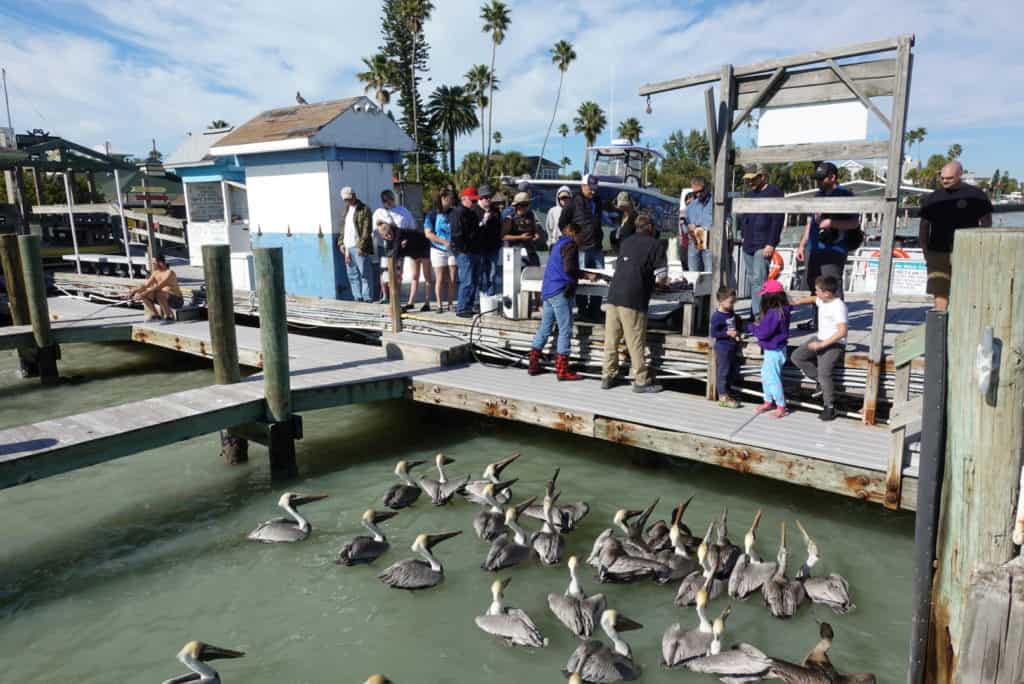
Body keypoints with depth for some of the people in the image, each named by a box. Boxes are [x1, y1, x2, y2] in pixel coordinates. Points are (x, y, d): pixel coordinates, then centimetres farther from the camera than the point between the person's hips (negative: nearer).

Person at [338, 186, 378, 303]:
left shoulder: (364, 209, -5)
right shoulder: (347, 209, 20)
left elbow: (367, 230, -12)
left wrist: (362, 246, -17)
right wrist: (341, 243, 12)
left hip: (359, 247, -8)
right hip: (347, 247, 8)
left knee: (365, 273, -5)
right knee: (352, 274, 9)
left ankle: (367, 297, -1)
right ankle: (357, 296, 15)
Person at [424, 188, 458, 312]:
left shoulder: (453, 214, 7)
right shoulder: (433, 215, -1)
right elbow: (428, 234, -7)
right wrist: (444, 242, -16)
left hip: (453, 249, 2)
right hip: (438, 250, -2)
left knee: (452, 279, 0)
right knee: (440, 279, -2)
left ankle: (451, 303, 8)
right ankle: (439, 304, 5)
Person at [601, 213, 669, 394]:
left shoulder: (626, 242, 17)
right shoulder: (656, 244, -1)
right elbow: (661, 278, -6)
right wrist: (664, 280, 17)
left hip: (613, 296, 6)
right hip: (633, 300, -6)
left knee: (611, 340, 11)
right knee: (636, 343, 2)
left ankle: (607, 377, 18)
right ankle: (641, 382, 10)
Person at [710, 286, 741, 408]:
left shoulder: (732, 313, 6)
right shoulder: (717, 316, -17)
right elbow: (714, 333, -18)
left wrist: (737, 334, 5)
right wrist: (728, 333, -22)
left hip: (733, 348, 8)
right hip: (723, 349, -8)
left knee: (732, 372, 16)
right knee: (723, 372, -1)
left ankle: (728, 393, 30)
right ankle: (723, 397, 6)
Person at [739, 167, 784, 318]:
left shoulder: (774, 192, -4)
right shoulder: (749, 194, 19)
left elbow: (777, 219, -12)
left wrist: (771, 244, -17)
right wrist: (744, 235, 14)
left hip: (763, 245, -8)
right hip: (748, 245, 8)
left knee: (758, 280, -14)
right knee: (751, 280, 9)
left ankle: (759, 315, -13)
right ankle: (754, 313, 16)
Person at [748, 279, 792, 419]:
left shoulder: (774, 313, -27)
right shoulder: (783, 310, 3)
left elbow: (763, 333, -26)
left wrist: (753, 327, -9)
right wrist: (760, 325, -2)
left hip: (774, 351, -10)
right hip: (771, 349, 10)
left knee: (772, 378, -1)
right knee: (765, 376, 20)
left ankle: (781, 407, 10)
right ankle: (768, 402, 33)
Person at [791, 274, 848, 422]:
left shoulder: (839, 306, -23)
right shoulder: (822, 300, 2)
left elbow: (842, 331, -32)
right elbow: (812, 299, 29)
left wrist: (822, 344, -31)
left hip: (834, 344, -9)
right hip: (820, 338, 9)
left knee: (823, 372, -22)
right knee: (797, 357, 1)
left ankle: (830, 407, -8)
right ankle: (821, 382, 8)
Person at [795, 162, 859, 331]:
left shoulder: (845, 195, -3)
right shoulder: (818, 195, 19)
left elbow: (855, 223, -8)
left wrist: (831, 222, -20)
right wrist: (802, 245, 20)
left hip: (833, 250, -8)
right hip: (814, 249, 8)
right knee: (814, 286, 13)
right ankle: (817, 320, 23)